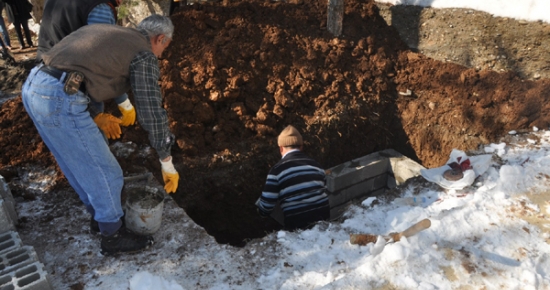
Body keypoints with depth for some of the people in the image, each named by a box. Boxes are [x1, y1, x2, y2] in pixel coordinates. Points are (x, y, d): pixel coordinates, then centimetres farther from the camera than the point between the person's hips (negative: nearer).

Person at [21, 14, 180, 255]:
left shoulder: (106, 32, 24)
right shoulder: (144, 55, -1)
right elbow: (152, 113, -4)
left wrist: (96, 116, 34)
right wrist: (167, 163, 4)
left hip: (33, 86, 10)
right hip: (59, 100, -10)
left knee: (78, 163, 25)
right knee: (105, 172, 6)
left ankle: (100, 214, 44)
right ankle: (112, 235, 24)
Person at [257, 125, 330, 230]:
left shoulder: (277, 170, -6)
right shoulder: (315, 165, 10)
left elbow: (266, 205, -6)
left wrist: (261, 211, 16)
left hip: (297, 226, -5)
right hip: (323, 218, 5)